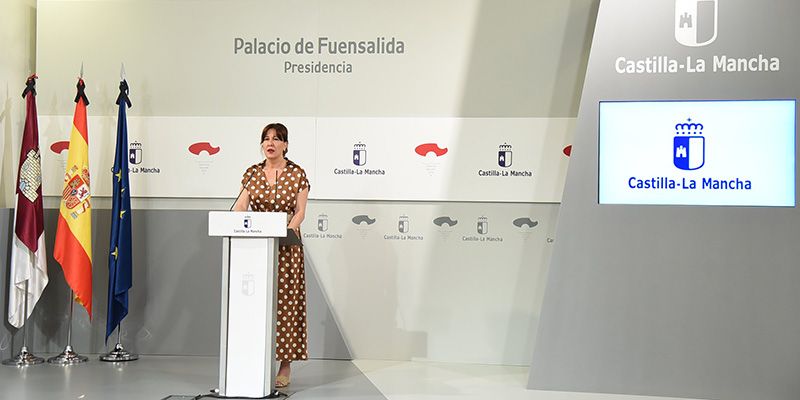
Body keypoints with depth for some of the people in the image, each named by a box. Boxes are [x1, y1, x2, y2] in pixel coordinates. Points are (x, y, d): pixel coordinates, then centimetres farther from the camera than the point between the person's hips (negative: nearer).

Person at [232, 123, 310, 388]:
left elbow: (300, 211, -1)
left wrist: (289, 229, -19)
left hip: (286, 245, -2)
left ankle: (285, 365, 4)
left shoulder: (297, 173, 2)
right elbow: (241, 204, 2)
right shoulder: (252, 173, 9)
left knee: (285, 301, -2)